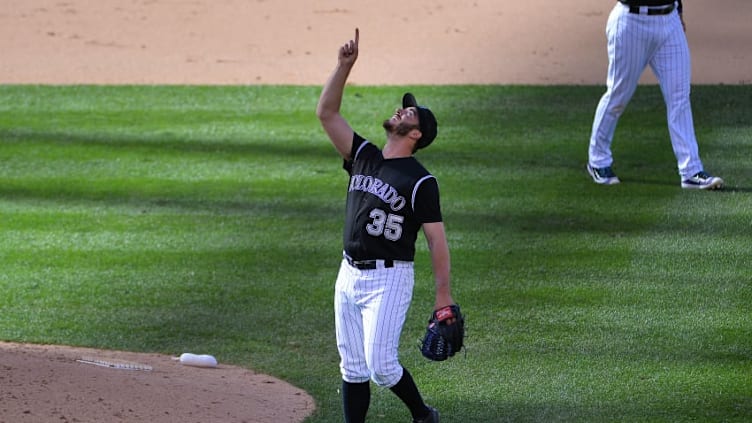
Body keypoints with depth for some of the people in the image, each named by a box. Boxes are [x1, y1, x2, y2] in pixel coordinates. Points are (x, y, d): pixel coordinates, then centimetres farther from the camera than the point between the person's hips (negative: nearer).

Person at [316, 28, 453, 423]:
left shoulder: (420, 181, -9)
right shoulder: (363, 156, 8)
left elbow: (437, 239, -10)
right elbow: (326, 113, 5)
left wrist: (443, 294, -15)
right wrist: (344, 65, -5)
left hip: (389, 279, -6)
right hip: (349, 275, 7)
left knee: (380, 364, -10)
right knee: (353, 367, 7)